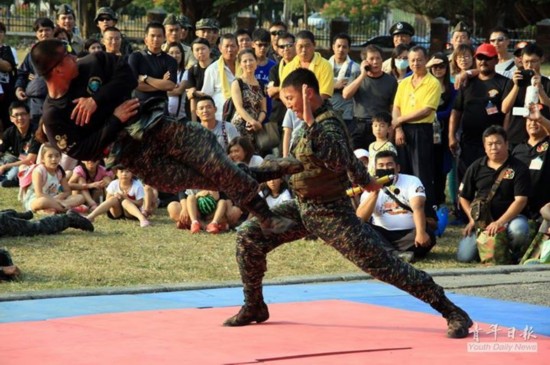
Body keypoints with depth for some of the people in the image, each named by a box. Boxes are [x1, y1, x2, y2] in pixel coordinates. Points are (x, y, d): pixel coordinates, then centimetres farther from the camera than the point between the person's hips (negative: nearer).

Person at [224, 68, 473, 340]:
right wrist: (363, 180, 35)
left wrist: (311, 124, -45)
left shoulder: (327, 126, -22)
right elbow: (348, 157, 21)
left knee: (382, 265, -11)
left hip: (330, 213, -9)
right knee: (248, 236, -1)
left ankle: (453, 313, -7)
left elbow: (340, 161, -44)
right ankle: (254, 307, 15)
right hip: (302, 206, 9)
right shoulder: (318, 120, 6)